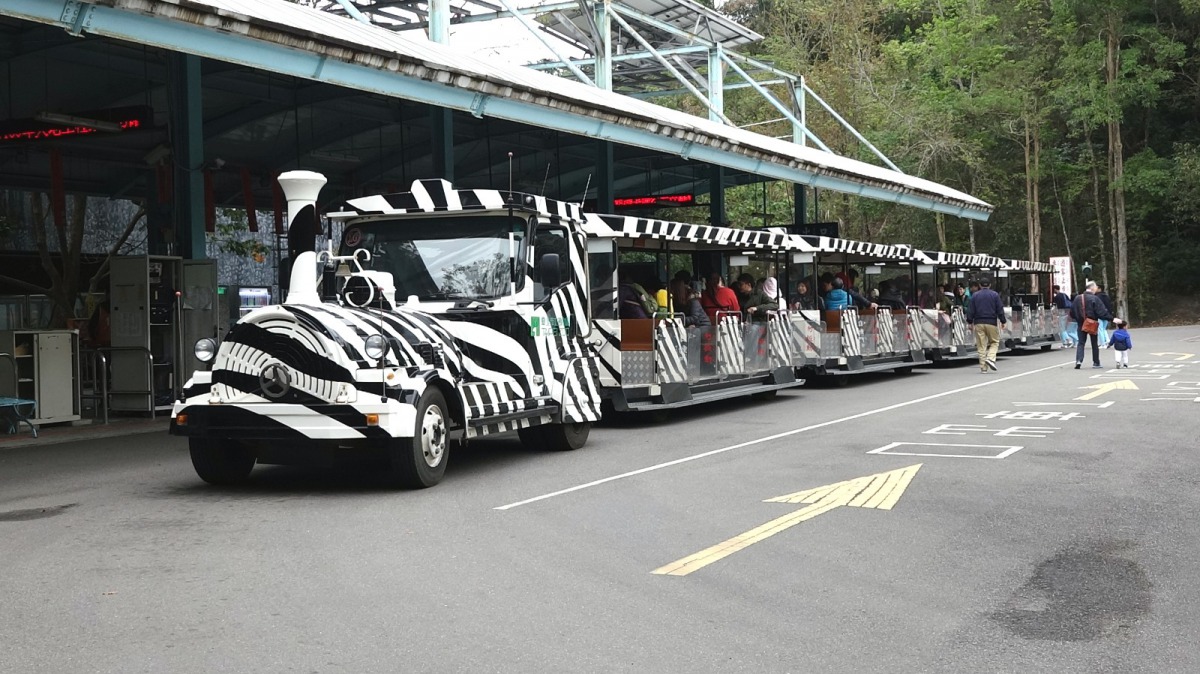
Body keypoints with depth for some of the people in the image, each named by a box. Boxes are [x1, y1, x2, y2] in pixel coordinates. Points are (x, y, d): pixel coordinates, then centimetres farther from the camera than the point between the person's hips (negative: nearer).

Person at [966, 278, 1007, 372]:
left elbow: (970, 310, 4)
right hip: (991, 322, -1)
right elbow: (1000, 310, 1)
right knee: (994, 342, 11)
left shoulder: (975, 295, 6)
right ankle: (990, 358, -13)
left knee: (981, 346, 2)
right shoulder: (995, 295, 3)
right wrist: (1003, 321, 8)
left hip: (978, 323, 1)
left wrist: (969, 322, 9)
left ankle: (983, 367, 1)